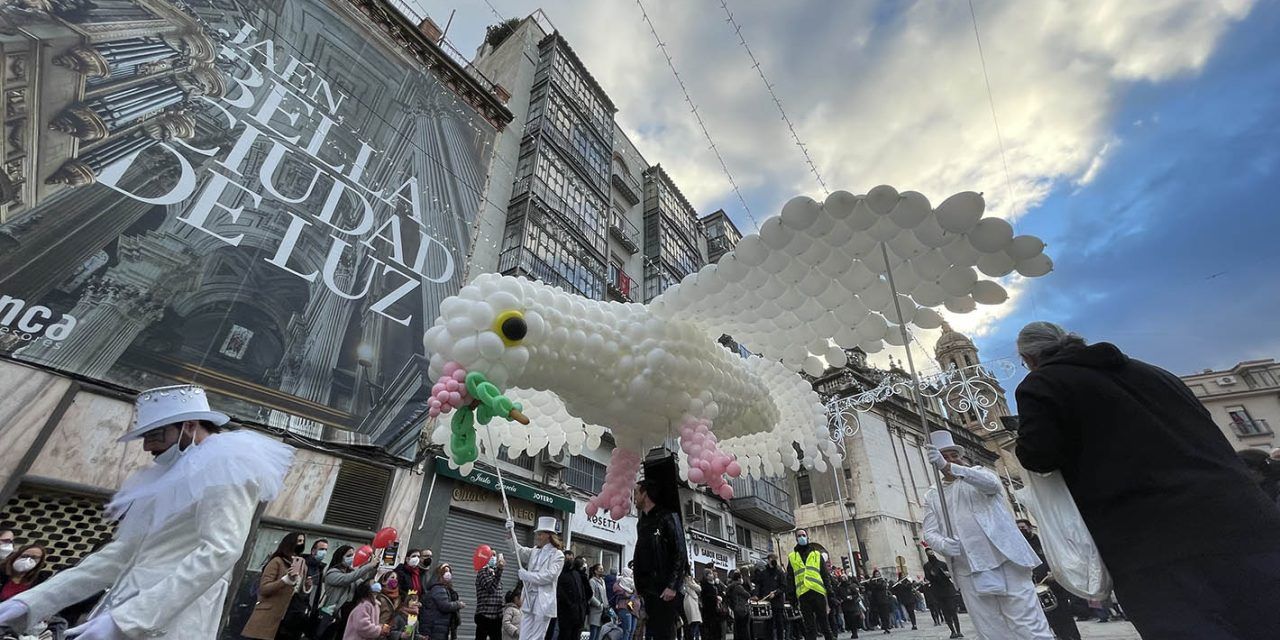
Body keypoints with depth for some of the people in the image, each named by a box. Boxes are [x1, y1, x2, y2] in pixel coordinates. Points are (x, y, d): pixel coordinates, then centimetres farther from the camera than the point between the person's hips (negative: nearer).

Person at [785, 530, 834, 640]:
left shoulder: (817, 554, 14)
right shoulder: (791, 557, 13)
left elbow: (825, 574, 10)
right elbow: (790, 578, 10)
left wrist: (829, 590, 0)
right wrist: (791, 595, 3)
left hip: (818, 591, 0)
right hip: (803, 593, 0)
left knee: (823, 620, 5)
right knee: (809, 624, 3)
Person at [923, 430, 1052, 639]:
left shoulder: (978, 473, 9)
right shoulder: (932, 496, 14)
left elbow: (991, 483, -17)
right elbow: (929, 533, 8)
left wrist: (948, 467, -30)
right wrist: (944, 545, -16)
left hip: (1004, 559, -2)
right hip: (969, 572, 3)